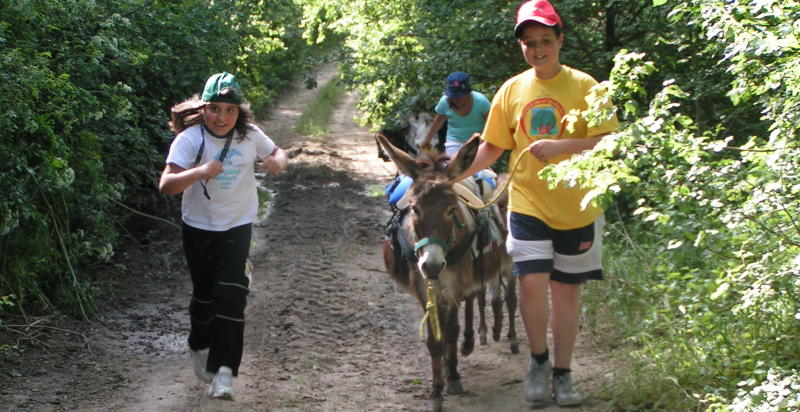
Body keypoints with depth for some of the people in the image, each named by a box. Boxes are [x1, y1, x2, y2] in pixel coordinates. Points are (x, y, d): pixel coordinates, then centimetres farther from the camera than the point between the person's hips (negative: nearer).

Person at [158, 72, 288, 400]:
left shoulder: (250, 135, -7)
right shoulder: (190, 139, -17)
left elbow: (277, 153, 13)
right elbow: (166, 185, -26)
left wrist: (277, 162, -12)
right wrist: (199, 172, -44)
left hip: (237, 225, 1)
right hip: (199, 228, -1)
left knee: (231, 294, -13)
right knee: (205, 294, 11)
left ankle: (223, 372, -12)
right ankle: (200, 347, 42)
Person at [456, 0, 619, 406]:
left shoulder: (583, 86, -5)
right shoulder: (511, 90, 4)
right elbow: (492, 147, 11)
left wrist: (560, 146, -26)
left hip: (577, 208, -1)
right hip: (527, 204, 1)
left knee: (566, 289, 8)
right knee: (532, 284, -13)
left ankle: (562, 373, 23)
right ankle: (538, 359, 11)